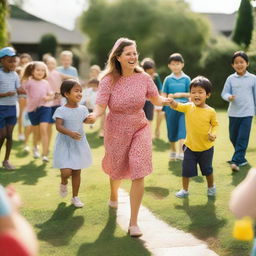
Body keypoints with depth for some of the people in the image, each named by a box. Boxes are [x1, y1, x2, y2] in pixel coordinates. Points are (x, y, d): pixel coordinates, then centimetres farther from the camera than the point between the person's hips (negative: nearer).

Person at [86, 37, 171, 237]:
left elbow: (156, 100, 0)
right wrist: (94, 116, -43)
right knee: (117, 170, 21)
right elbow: (100, 106, -21)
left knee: (138, 174, -12)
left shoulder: (143, 78, -11)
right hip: (116, 132, 0)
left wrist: (166, 100, -23)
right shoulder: (109, 80, -17)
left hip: (140, 130, 1)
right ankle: (114, 195, 59)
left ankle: (134, 222, -1)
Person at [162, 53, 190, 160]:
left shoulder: (186, 79, 3)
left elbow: (191, 94, 5)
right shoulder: (168, 79, 6)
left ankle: (180, 152, -14)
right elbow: (163, 95, 8)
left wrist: (181, 94, -9)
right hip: (170, 107, 2)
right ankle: (173, 151, 24)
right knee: (172, 130, 9)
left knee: (182, 129, -12)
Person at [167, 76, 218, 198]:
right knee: (186, 169, 4)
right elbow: (177, 106, -23)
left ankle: (211, 187, 41)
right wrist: (171, 101, -45)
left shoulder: (211, 111, -12)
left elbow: (215, 124, 1)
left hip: (206, 147, -1)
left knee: (207, 169, 16)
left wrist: (213, 133, -18)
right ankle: (185, 190, 24)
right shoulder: (188, 107, -9)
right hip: (190, 146, 1)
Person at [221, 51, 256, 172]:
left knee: (243, 138, -10)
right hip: (233, 112, 3)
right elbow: (224, 93, 1)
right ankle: (241, 158, 31)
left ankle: (236, 161, -8)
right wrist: (229, 97, -22)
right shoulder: (230, 79, 1)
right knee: (233, 137, 12)